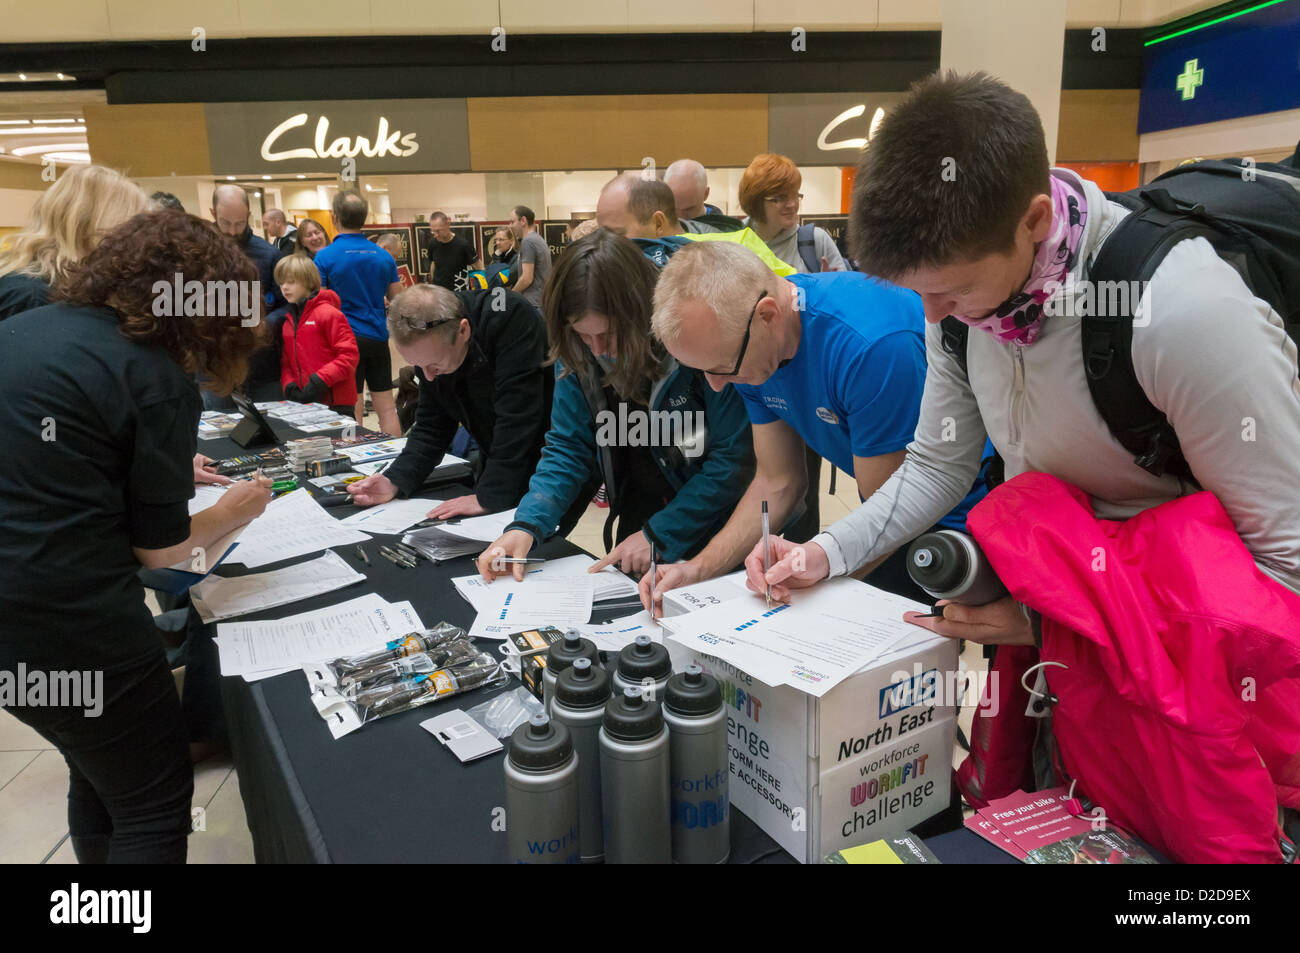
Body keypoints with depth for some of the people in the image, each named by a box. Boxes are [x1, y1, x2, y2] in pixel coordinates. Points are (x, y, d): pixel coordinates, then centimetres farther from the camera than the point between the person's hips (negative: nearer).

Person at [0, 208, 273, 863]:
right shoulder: (158, 380, -13)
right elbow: (157, 547, -8)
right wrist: (232, 512, 10)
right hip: (70, 622, -9)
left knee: (98, 773, 27)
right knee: (157, 803, 10)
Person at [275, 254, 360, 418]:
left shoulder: (328, 313, -6)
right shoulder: (286, 321, 14)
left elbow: (349, 355, -13)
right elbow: (285, 361, 17)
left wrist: (319, 381, -17)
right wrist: (289, 386, -3)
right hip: (303, 402, 6)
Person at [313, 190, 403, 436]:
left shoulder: (325, 256, -8)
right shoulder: (384, 256, 3)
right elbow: (398, 301, 10)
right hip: (378, 337, 4)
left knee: (353, 412, 1)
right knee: (386, 406, 9)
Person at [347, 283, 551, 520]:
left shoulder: (511, 318, -28)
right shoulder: (428, 346, -7)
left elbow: (516, 419, -31)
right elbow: (431, 425, 0)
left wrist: (489, 496, -30)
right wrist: (395, 480, -13)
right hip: (498, 463, 6)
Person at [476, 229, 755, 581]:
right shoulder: (577, 354, -11)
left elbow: (735, 456, -22)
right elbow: (569, 447, -6)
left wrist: (660, 534, -22)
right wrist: (526, 525, -20)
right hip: (638, 525, 4)